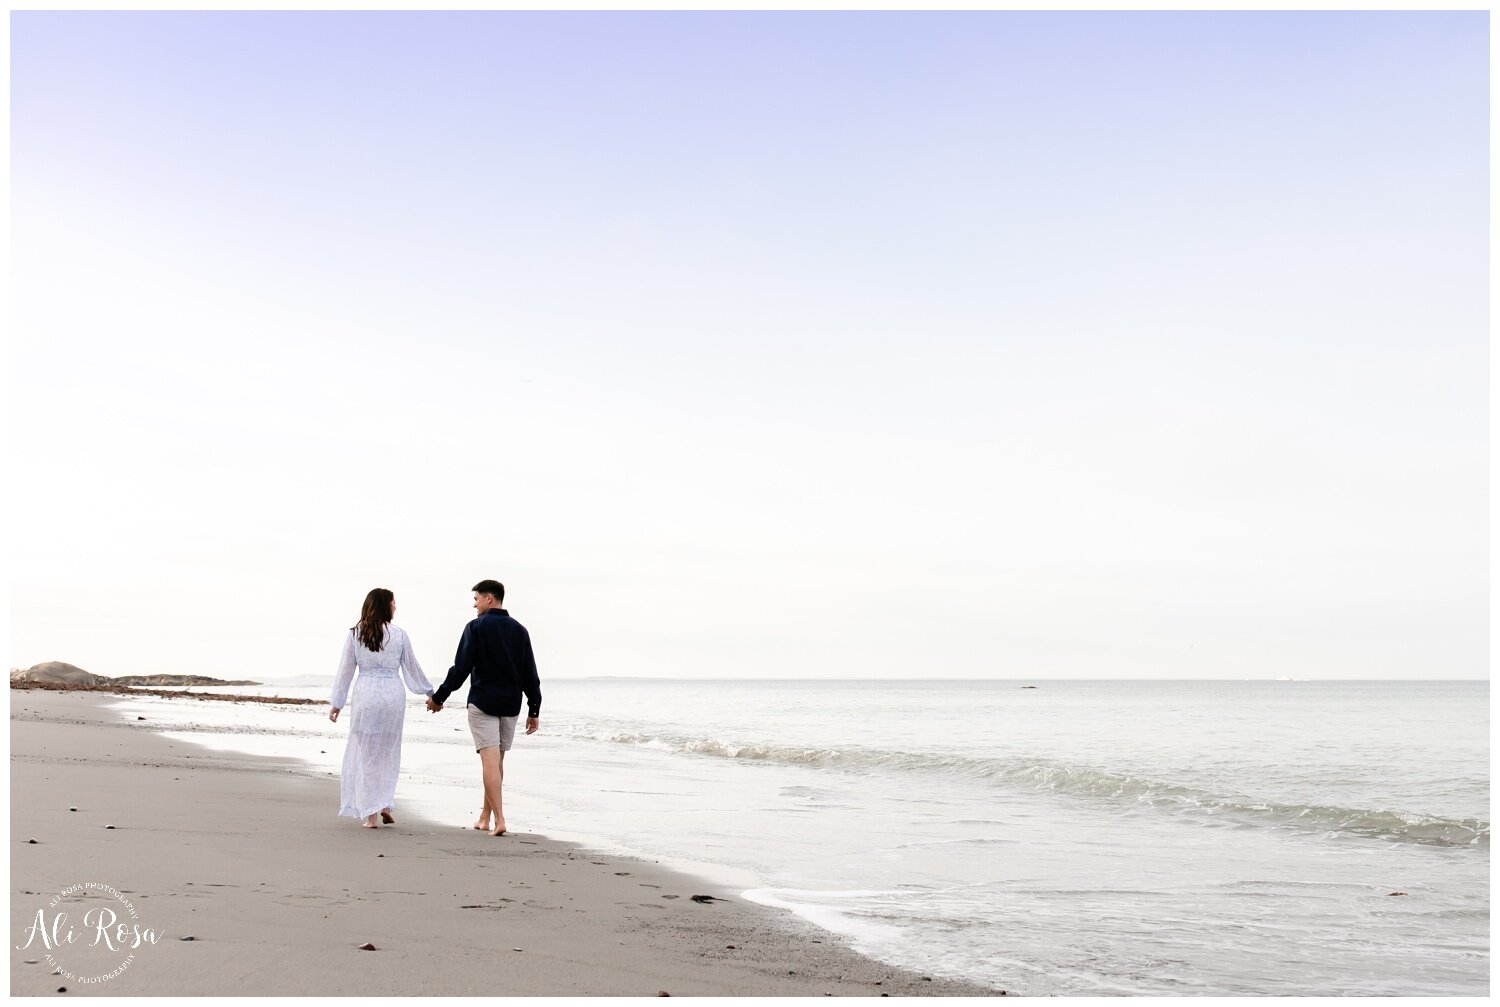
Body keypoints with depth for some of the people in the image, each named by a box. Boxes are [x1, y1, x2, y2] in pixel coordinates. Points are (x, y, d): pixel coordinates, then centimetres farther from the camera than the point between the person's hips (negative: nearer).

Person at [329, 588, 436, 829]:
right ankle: (386, 804, 5)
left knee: (366, 754, 6)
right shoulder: (399, 634, 1)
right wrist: (431, 693, 23)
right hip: (394, 695, 0)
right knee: (388, 752, 14)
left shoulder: (354, 633, 2)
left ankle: (370, 814, 4)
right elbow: (412, 669, 9)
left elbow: (345, 670, 4)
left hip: (366, 694, 0)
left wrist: (336, 703, 12)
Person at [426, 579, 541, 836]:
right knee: (497, 760, 13)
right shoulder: (519, 630, 7)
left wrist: (438, 697, 1)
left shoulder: (476, 627, -6)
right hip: (511, 704, 5)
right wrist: (534, 711, 10)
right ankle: (485, 817, 22)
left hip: (482, 702, -5)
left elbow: (461, 668, -9)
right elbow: (530, 674, 6)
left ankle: (499, 820, -15)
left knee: (489, 760, -7)